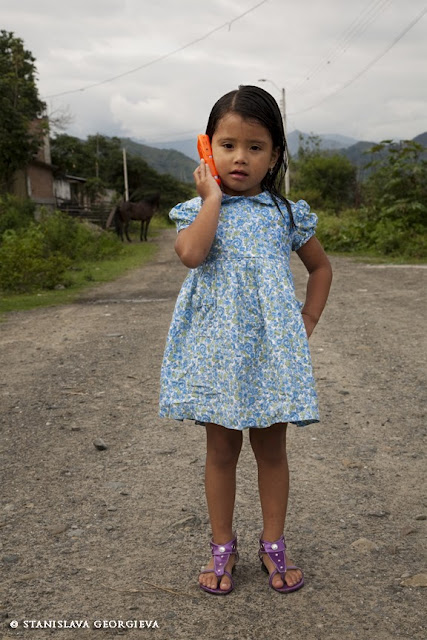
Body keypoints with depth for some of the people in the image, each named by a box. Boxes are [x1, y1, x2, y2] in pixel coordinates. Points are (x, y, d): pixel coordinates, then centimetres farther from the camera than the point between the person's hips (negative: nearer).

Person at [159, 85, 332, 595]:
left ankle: (273, 545, 27)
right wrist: (213, 198, -14)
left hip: (272, 348, 1)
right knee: (221, 450, 9)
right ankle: (222, 548, 25)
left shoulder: (285, 214, 5)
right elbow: (191, 253, -22)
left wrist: (308, 321, 6)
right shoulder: (198, 210, 1)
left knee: (271, 448, 11)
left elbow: (320, 267, 17)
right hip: (217, 348, -1)